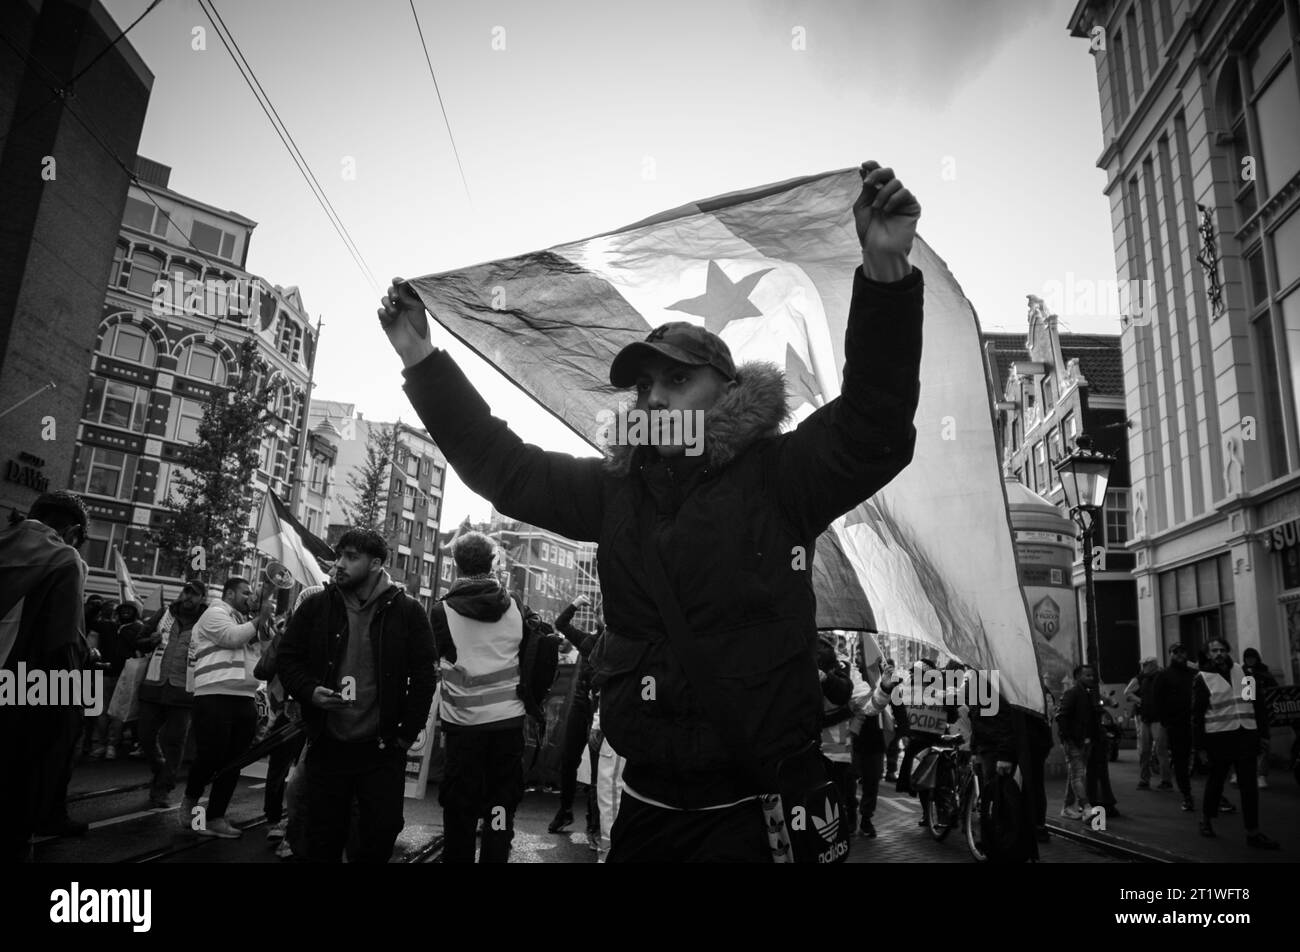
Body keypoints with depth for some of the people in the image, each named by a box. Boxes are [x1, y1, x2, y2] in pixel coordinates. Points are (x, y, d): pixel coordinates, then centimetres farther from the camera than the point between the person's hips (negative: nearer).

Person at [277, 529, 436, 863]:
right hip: (326, 745, 2)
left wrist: (408, 733, -5)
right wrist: (309, 691, -11)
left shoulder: (407, 611, -4)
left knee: (381, 834, 5)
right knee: (323, 838, 12)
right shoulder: (316, 607, 1)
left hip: (381, 748, -1)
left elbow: (423, 676, -1)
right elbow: (286, 658, 8)